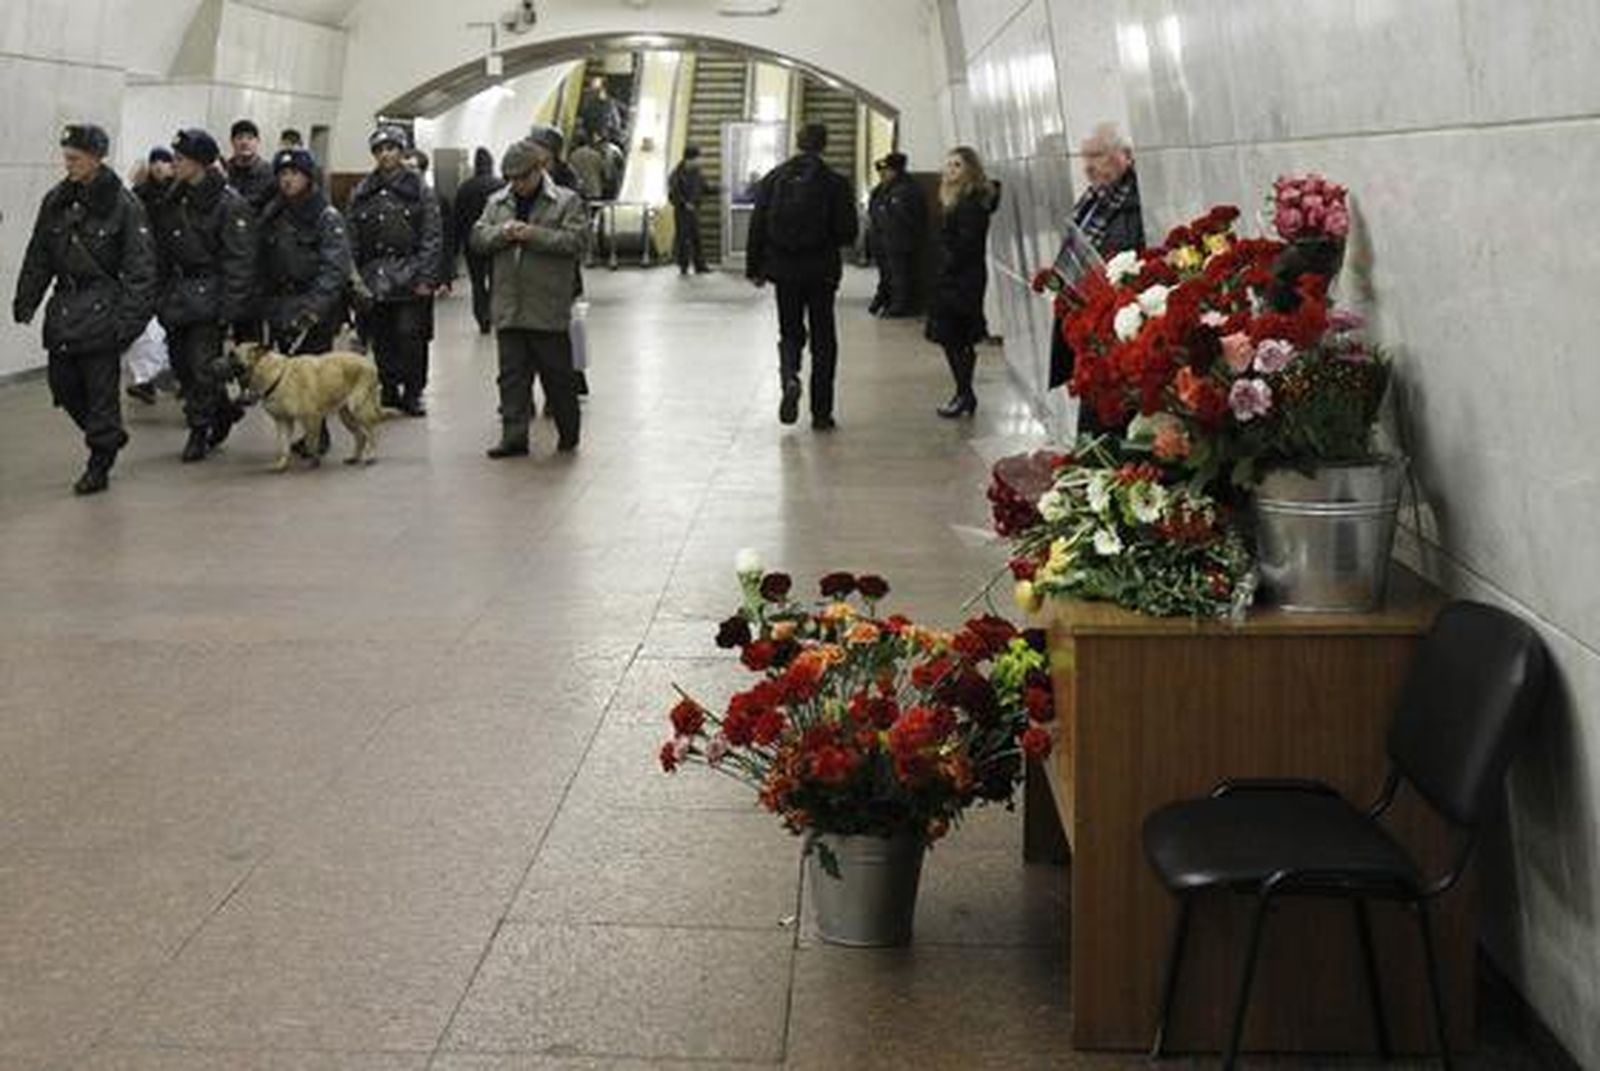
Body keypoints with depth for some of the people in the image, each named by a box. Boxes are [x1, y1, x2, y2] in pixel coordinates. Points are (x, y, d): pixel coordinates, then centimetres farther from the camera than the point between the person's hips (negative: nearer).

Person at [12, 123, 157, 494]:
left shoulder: (123, 205, -9)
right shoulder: (56, 201, 7)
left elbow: (140, 268, -11)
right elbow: (38, 256, 15)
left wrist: (130, 319, -17)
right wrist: (25, 301, 11)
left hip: (102, 308, -6)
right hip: (63, 307, 6)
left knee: (101, 386, -2)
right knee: (62, 382, 8)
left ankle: (100, 463, 9)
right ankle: (108, 436, 29)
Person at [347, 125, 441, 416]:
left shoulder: (418, 189, 2)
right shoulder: (362, 193, 10)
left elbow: (432, 237, -2)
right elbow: (352, 240, 11)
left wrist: (426, 277, -9)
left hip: (409, 279, -3)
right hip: (373, 279, 3)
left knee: (410, 335, -7)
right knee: (381, 340, 5)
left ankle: (412, 393, 5)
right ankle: (388, 390, 15)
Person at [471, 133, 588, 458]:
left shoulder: (567, 201, -2)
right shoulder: (497, 202, 13)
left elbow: (577, 239, -13)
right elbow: (477, 237, 10)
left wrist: (534, 234, -18)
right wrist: (502, 232, -11)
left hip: (548, 309, -4)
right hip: (508, 306, 4)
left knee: (556, 373, 5)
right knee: (512, 373, 4)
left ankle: (568, 434, 20)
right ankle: (514, 436, 8)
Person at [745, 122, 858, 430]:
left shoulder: (773, 179, -1)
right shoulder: (835, 182, -7)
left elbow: (757, 227, 0)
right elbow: (847, 232, -8)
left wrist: (755, 268, 7)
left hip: (784, 269, 2)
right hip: (821, 272, -1)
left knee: (790, 332, 15)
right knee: (823, 339, 7)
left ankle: (789, 378, -16)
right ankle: (821, 412, 7)